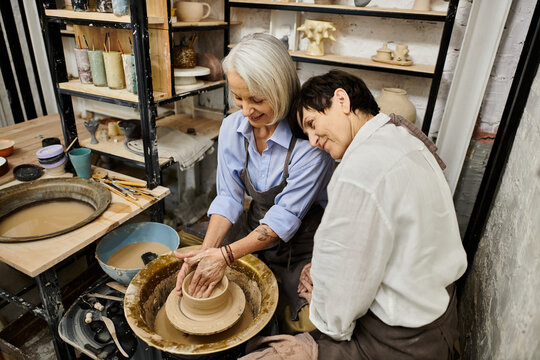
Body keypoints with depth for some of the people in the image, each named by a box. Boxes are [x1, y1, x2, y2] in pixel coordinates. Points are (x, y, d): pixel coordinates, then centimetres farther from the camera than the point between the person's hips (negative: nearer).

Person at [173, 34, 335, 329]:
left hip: (302, 243, -4)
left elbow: (286, 215, -24)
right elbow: (228, 196, -5)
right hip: (254, 231, 5)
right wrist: (207, 250, -19)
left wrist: (226, 255, -28)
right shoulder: (232, 128, -8)